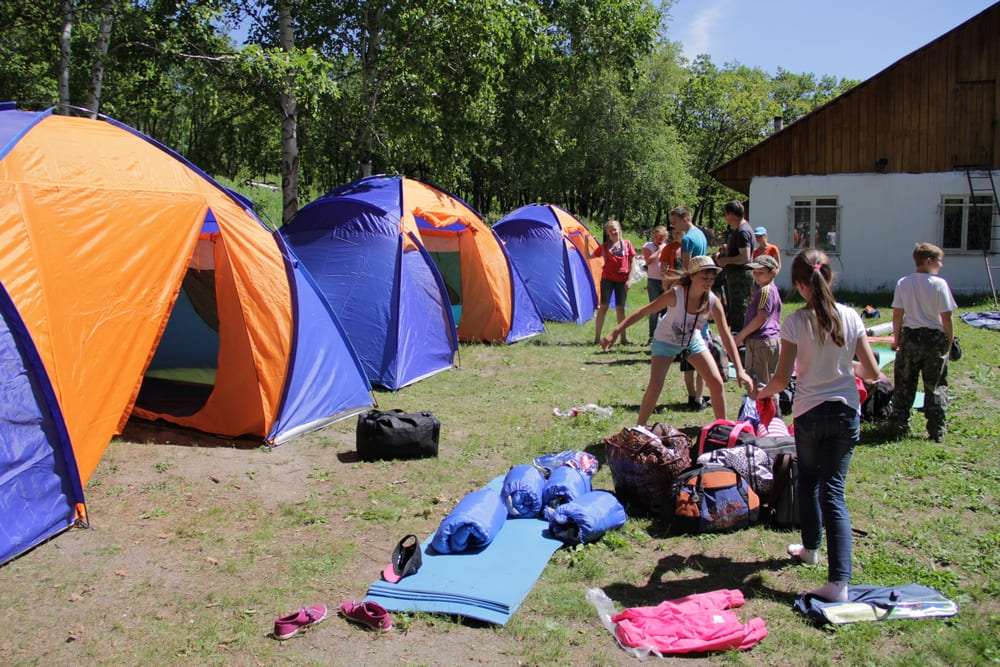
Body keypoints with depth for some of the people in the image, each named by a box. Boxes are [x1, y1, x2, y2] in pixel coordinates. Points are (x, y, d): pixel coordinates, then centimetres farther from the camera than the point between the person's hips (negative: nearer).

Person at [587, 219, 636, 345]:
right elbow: (589, 256, 8)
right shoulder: (604, 246, 5)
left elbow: (631, 263, 5)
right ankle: (597, 338, -2)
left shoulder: (627, 243, 5)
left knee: (620, 308, 8)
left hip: (622, 281, 1)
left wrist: (629, 279, -2)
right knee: (603, 307, -4)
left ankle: (623, 337, 16)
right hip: (607, 279, -1)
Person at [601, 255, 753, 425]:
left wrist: (740, 370, -25)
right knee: (655, 386, -17)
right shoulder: (675, 294, -32)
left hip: (693, 341, 4)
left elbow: (726, 336, -19)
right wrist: (615, 332, -32)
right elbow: (643, 312, -27)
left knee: (717, 383, -2)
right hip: (666, 341, -4)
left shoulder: (713, 302, -23)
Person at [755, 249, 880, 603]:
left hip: (809, 413, -2)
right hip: (846, 412, 2)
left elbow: (782, 379, -12)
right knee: (833, 490, 2)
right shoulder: (850, 317, -5)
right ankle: (839, 580, -7)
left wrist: (762, 392, 9)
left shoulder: (795, 322, -13)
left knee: (808, 481, 23)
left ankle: (811, 547, 42)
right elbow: (872, 372, -1)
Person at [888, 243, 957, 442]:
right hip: (935, 337, -2)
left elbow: (897, 315, 0)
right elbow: (946, 317, -9)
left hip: (910, 336, 2)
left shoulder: (903, 283, -1)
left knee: (904, 385, 11)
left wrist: (896, 339, 10)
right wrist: (950, 340, 2)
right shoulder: (939, 284, -10)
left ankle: (900, 425, 14)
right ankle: (936, 430, 8)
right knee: (935, 386, 7)